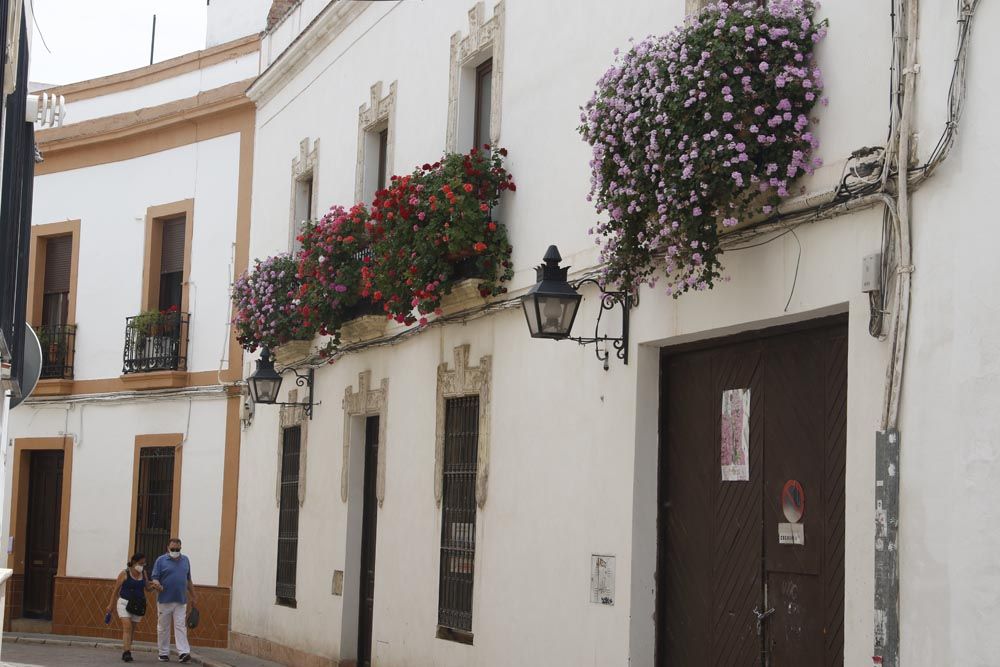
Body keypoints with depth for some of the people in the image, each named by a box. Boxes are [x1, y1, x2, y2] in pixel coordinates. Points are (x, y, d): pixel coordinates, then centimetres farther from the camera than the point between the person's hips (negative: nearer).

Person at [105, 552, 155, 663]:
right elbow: (116, 590, -2)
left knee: (132, 630, 8)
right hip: (124, 603, -5)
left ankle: (125, 652, 17)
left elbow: (147, 588, 14)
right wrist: (111, 604, -2)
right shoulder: (125, 573, -7)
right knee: (127, 627, -17)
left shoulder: (143, 574, 7)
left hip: (138, 605, 5)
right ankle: (127, 652, -23)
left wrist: (153, 586, -8)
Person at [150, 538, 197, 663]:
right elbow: (155, 578, -3)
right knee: (163, 628, 5)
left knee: (181, 627, -5)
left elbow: (189, 581, 18)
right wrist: (156, 584, -26)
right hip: (164, 601, -2)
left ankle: (183, 652, -13)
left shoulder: (185, 560, 12)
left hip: (181, 601, 2)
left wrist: (193, 597, 18)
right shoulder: (161, 560, 1)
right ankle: (164, 653, 12)